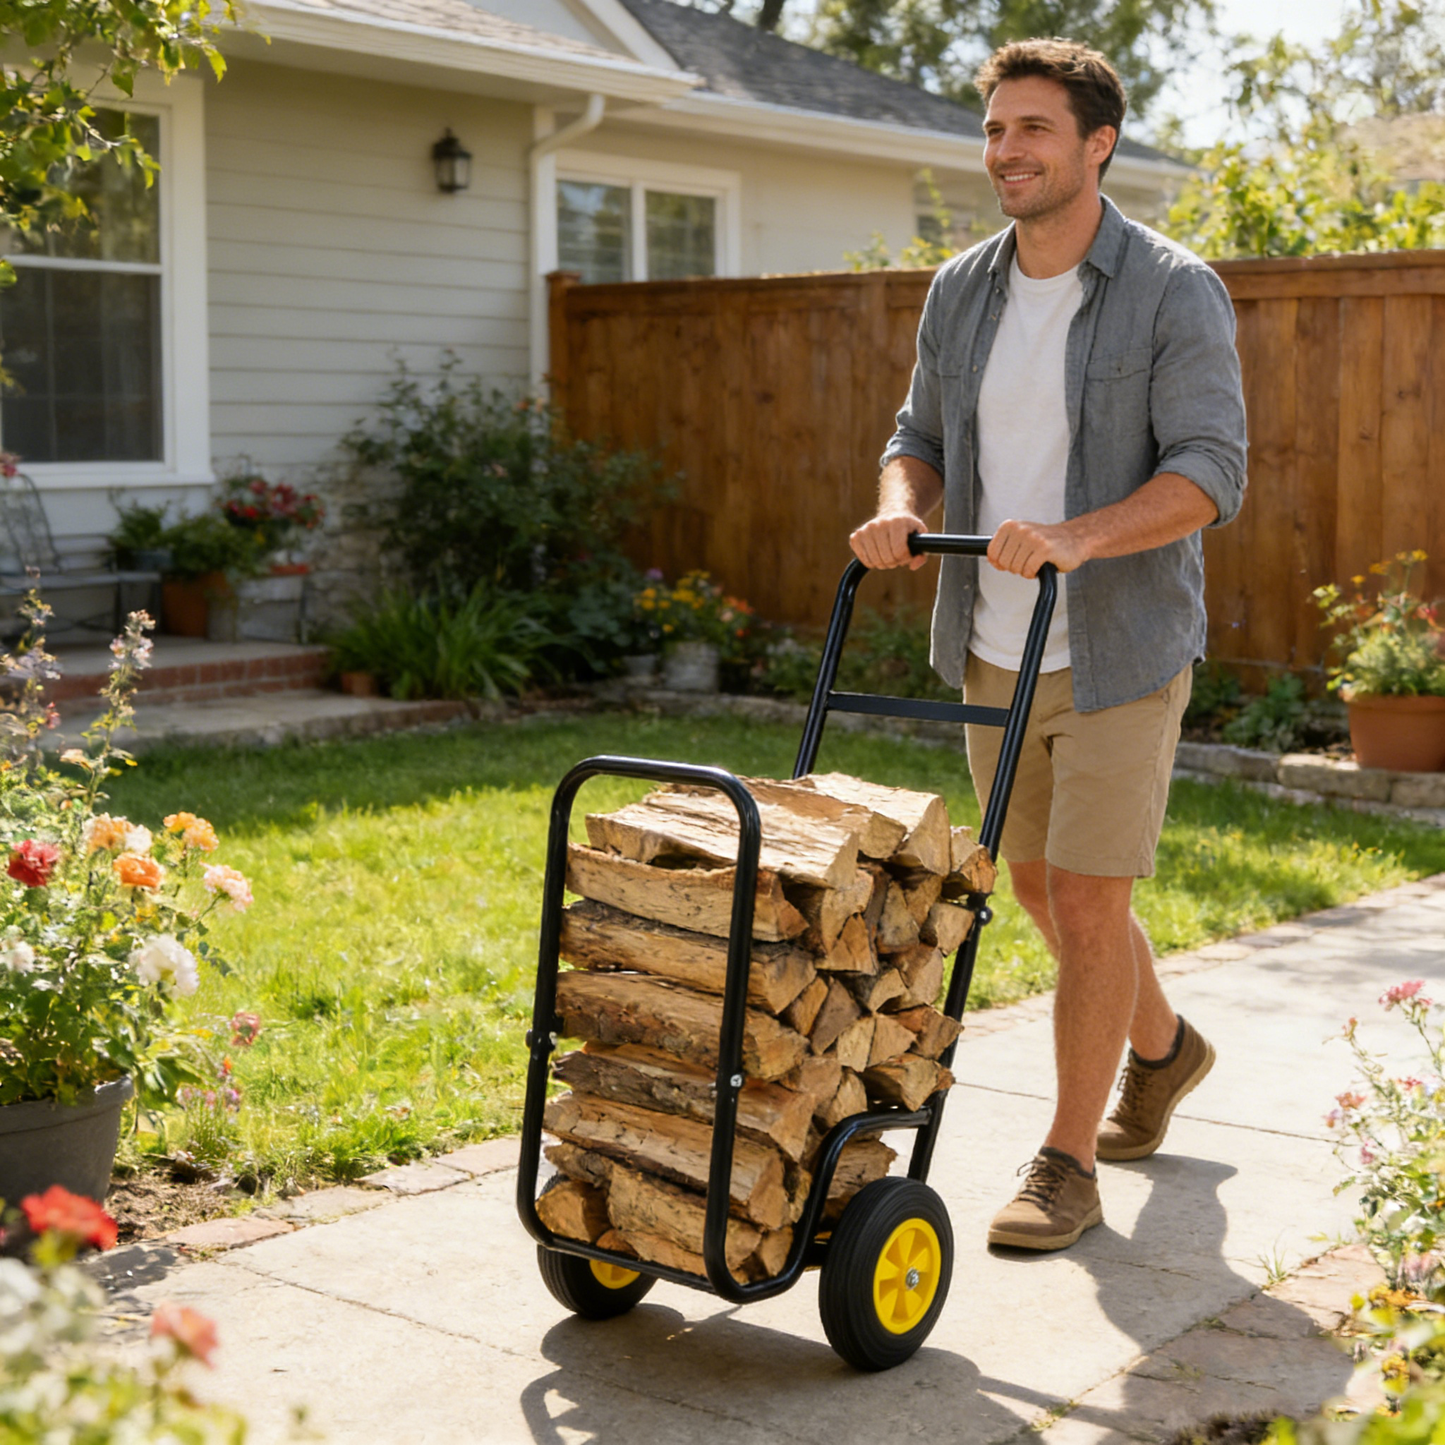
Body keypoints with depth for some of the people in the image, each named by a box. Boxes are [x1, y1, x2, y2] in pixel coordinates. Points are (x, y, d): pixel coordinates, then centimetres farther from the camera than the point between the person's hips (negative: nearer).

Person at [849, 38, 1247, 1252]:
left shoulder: (1175, 293, -12)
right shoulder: (960, 291, 6)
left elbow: (1210, 474, -19)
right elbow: (923, 438, 13)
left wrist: (1077, 537, -35)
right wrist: (902, 508, -11)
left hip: (1120, 650, -6)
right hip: (994, 650, 6)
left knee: (1086, 902, -4)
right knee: (1040, 883, 18)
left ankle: (1067, 1168, 10)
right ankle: (1162, 1048, 44)